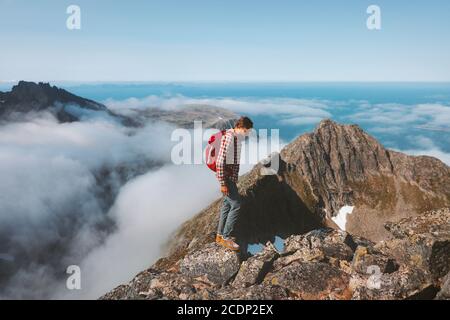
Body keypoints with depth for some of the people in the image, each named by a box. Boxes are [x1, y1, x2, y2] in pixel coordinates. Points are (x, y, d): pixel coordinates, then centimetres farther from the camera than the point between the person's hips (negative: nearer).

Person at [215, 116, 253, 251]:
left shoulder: (237, 138, 10)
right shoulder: (228, 137, -20)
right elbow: (220, 161, -24)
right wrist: (223, 183, -24)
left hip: (232, 177, 10)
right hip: (226, 177, -10)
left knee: (227, 204, 14)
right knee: (236, 205, -9)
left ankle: (220, 235, 24)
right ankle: (226, 237, 0)